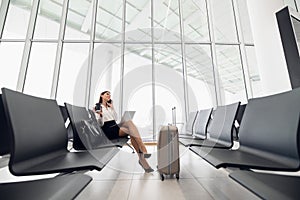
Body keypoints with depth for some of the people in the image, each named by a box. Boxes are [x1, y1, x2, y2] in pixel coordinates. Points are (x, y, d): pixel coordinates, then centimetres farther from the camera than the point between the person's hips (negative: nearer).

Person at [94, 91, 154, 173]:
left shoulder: (110, 106, 22)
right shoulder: (98, 107, 2)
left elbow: (115, 118, 15)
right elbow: (101, 124, -5)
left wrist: (112, 108, 8)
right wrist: (100, 114, -24)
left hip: (116, 126, 5)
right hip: (108, 130, -5)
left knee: (129, 122, -28)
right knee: (132, 133, -26)